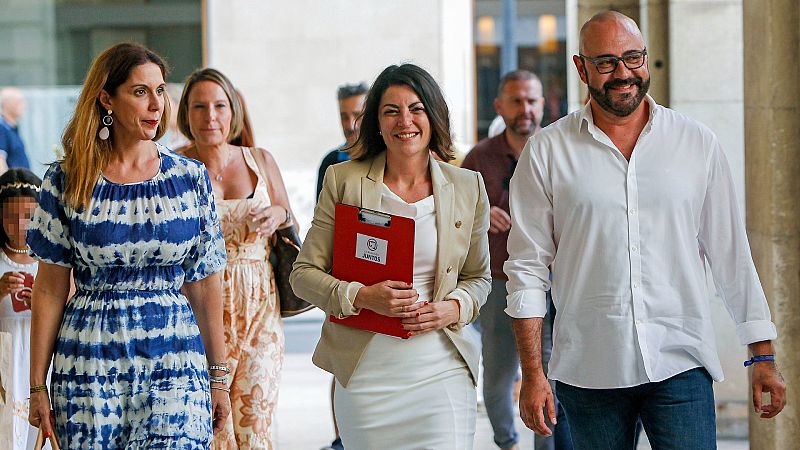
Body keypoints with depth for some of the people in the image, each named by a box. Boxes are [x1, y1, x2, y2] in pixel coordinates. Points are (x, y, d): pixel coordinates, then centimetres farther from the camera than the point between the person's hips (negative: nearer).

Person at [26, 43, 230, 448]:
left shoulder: (189, 178, 4)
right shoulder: (67, 181, 1)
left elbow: (204, 285, 7)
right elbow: (50, 288, 2)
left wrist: (218, 378, 7)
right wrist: (37, 385, 0)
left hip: (175, 367, 1)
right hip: (90, 366, 0)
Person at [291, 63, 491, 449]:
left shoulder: (468, 187, 6)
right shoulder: (343, 180, 1)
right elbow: (303, 273, 2)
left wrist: (453, 308, -6)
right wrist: (361, 297, -15)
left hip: (443, 369, 1)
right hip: (364, 371, -1)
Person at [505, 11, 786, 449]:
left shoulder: (697, 144, 6)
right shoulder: (547, 151, 3)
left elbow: (731, 255, 10)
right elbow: (527, 266, 2)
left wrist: (763, 356, 8)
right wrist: (532, 374, -4)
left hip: (681, 364, 0)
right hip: (588, 371, 0)